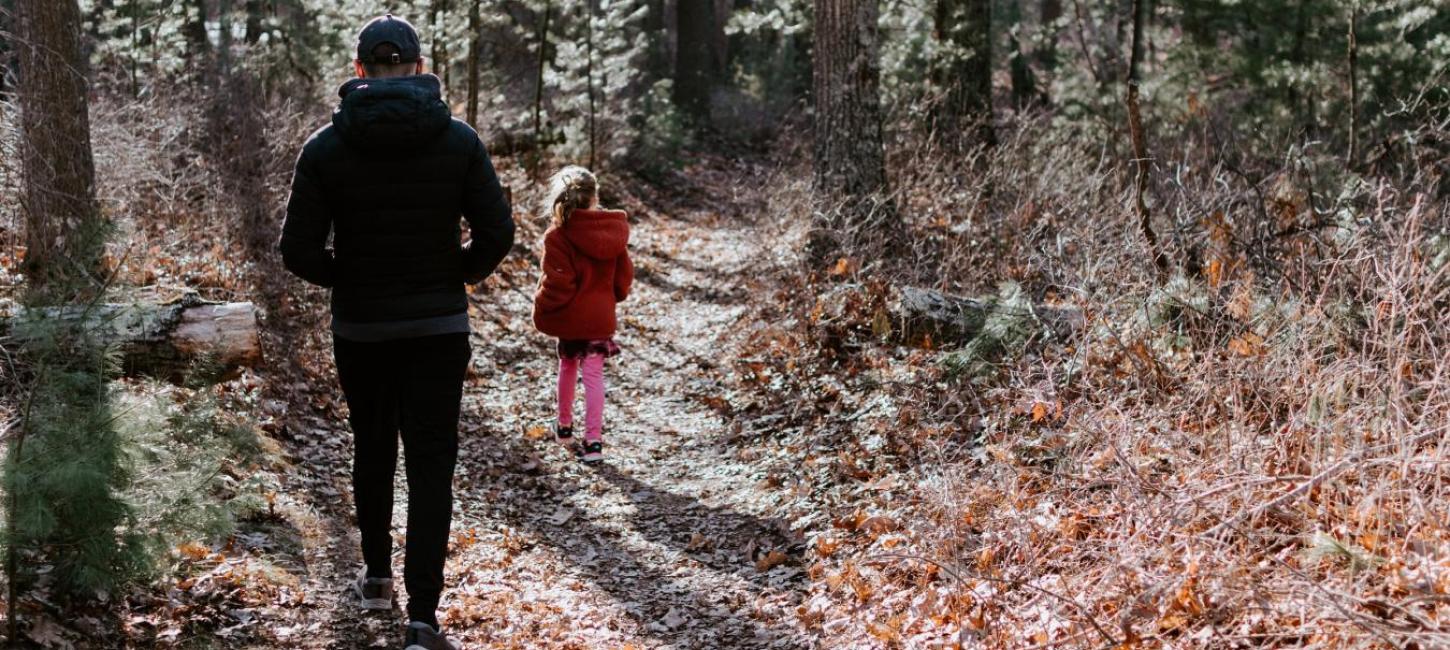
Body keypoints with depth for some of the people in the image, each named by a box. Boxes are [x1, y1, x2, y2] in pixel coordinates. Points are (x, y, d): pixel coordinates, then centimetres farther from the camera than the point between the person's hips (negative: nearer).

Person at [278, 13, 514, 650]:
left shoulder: (325, 147, -7)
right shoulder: (458, 139, -6)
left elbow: (299, 250, -10)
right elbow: (497, 233, -7)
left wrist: (345, 280, 8)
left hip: (359, 329, 1)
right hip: (440, 328, -1)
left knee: (371, 449, 21)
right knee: (431, 465, 0)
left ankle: (377, 575, 36)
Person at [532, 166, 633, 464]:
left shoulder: (558, 236, -17)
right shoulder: (614, 230, -2)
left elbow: (557, 282, -20)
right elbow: (624, 275, 6)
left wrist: (541, 309, -3)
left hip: (569, 315, -2)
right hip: (601, 314, 2)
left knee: (568, 366, 20)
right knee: (594, 375, 4)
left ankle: (565, 427, 36)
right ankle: (593, 440, -3)